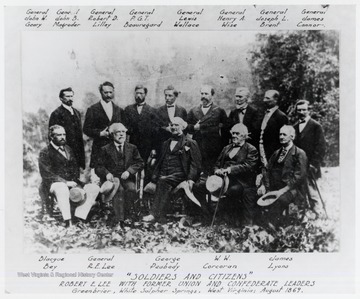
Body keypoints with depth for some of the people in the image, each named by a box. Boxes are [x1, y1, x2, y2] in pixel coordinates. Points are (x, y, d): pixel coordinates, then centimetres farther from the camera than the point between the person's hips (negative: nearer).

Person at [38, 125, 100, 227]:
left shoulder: (68, 149, 20)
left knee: (94, 188, -12)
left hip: (71, 183, 7)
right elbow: (46, 174, -11)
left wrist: (75, 181, -2)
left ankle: (78, 217, -19)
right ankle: (68, 222, -40)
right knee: (62, 188, -41)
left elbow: (75, 168, 20)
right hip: (53, 184, -6)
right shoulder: (45, 153, -1)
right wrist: (66, 182, -19)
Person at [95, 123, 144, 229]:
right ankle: (119, 219, -35)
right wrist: (106, 173, -18)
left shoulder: (132, 148, 15)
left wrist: (129, 171, -11)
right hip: (112, 178, -1)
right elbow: (99, 167, 5)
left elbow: (140, 163, 7)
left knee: (131, 189, -32)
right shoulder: (105, 149, 9)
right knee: (119, 190, -34)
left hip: (127, 178, 2)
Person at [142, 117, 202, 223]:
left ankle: (156, 214, -38)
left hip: (179, 175, -5)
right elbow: (160, 163, 26)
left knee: (163, 181, -34)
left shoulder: (190, 143, 9)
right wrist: (153, 180, 15)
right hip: (164, 176, 5)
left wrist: (191, 179, -15)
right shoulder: (166, 143, 26)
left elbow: (195, 163, 1)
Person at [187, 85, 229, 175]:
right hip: (196, 150, 2)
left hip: (213, 152, -2)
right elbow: (187, 128, 14)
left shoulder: (220, 111, 7)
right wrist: (194, 127, -7)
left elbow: (225, 128, 1)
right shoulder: (193, 111, 15)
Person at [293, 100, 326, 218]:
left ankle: (320, 215, 2)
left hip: (309, 166, -5)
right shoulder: (294, 127, 16)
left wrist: (314, 164, -13)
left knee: (312, 190, -8)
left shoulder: (316, 126, -1)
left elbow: (321, 147, -6)